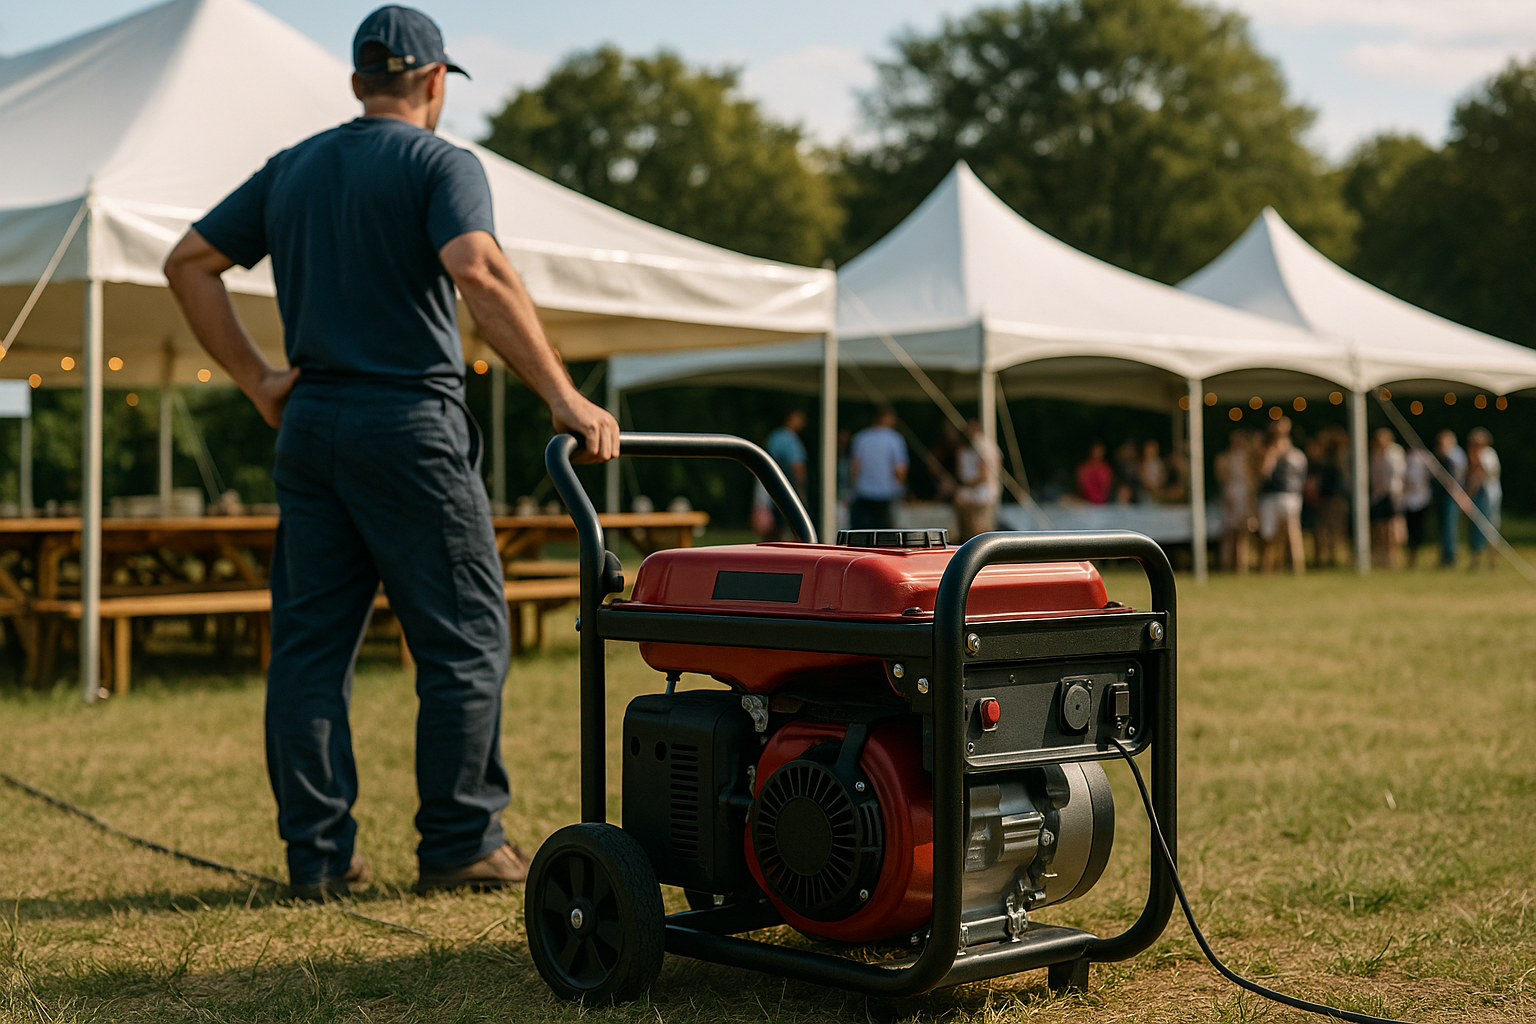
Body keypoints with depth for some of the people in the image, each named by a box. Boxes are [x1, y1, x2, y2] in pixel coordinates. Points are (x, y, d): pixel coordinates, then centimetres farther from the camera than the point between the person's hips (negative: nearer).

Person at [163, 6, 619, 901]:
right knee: (465, 638, 3)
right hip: (411, 423, -6)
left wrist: (257, 380, 12)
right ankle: (460, 844, 6)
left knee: (312, 642, 8)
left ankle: (318, 853, 10)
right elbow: (480, 272, -22)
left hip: (309, 424, 6)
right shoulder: (439, 162, -4)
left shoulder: (292, 169, 15)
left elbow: (189, 263, 14)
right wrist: (564, 397, -25)